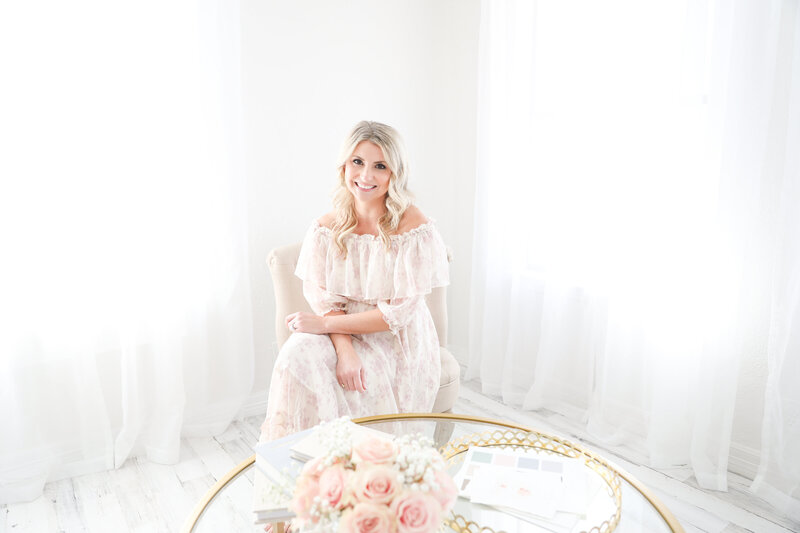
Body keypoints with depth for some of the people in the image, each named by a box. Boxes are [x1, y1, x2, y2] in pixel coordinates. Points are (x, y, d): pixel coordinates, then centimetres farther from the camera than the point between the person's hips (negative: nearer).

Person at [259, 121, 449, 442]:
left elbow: (401, 310, -15)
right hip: (343, 333, 4)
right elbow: (322, 295, -5)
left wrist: (325, 324, -18)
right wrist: (344, 350, -24)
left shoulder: (416, 229, -13)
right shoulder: (326, 228, 0)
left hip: (398, 343, -3)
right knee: (297, 354, -25)